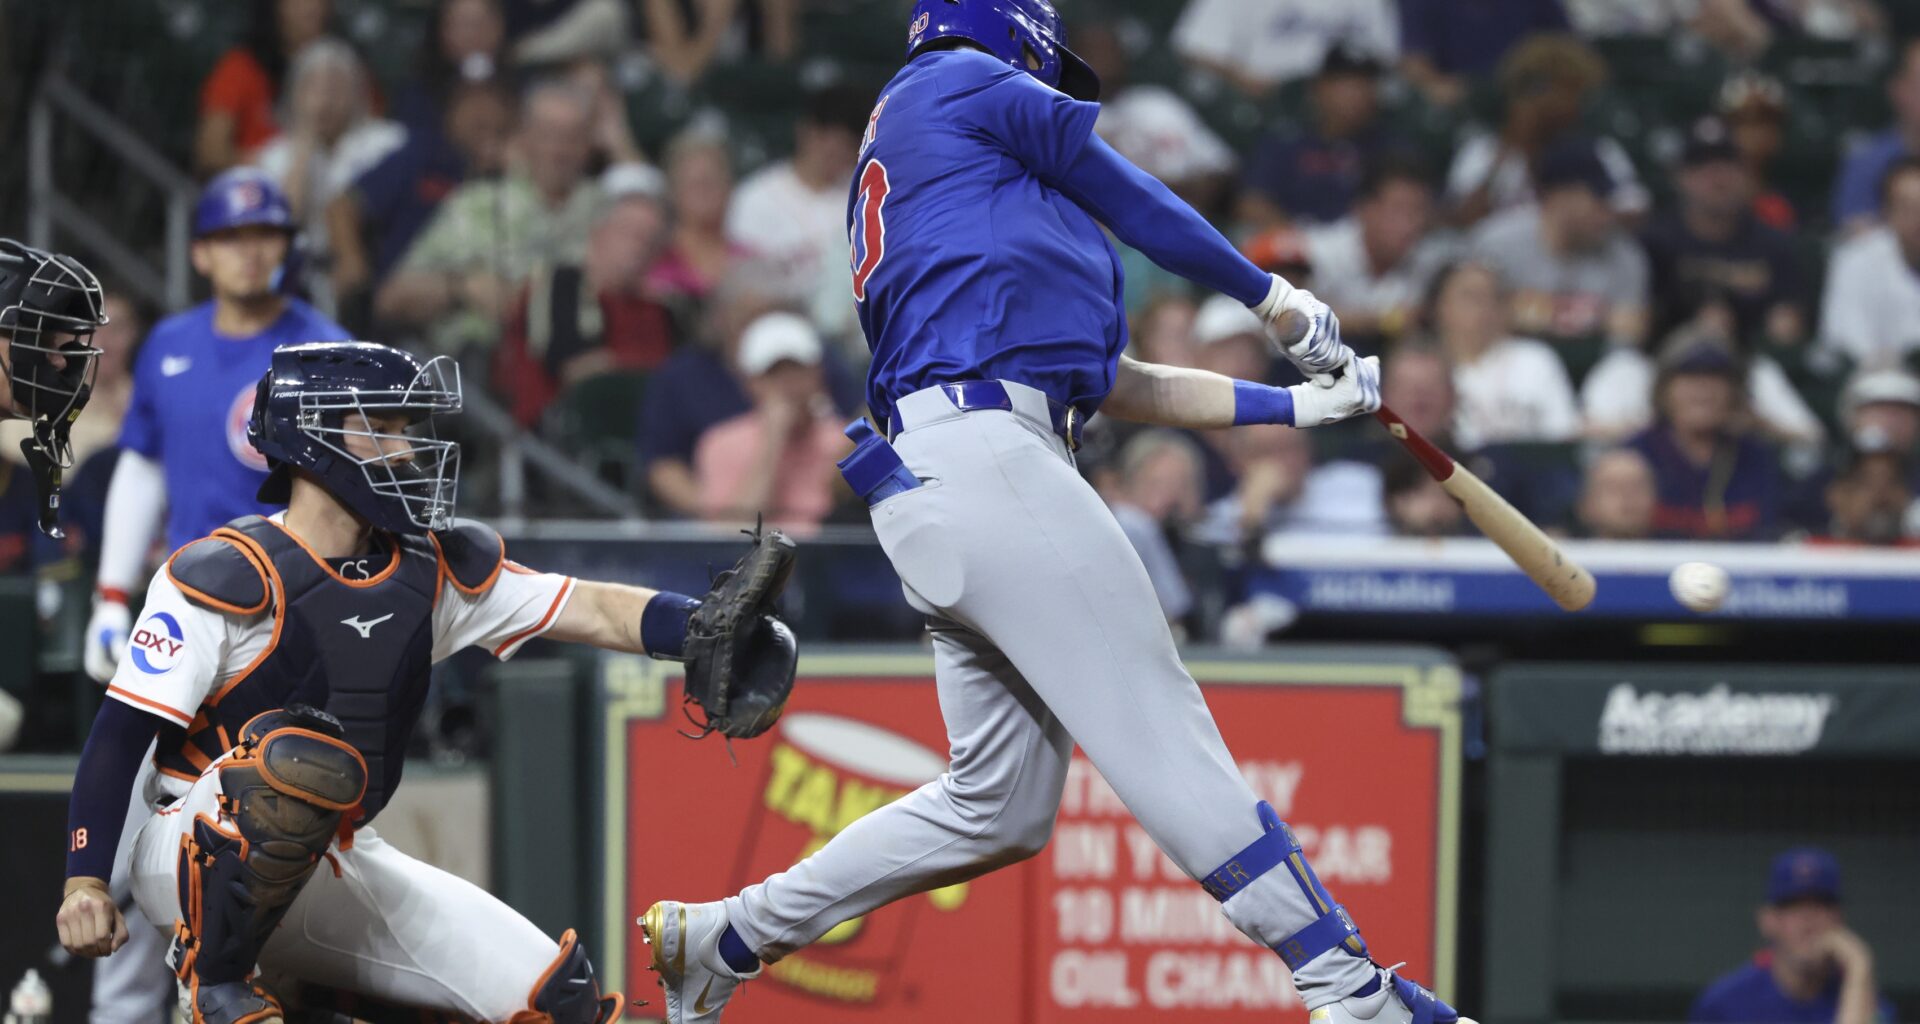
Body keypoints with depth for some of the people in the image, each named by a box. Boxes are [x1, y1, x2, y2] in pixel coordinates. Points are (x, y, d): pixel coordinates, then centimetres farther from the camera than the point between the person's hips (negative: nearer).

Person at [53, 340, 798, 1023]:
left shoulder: (430, 572, 4)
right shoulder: (227, 579, -14)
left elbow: (593, 611, -2)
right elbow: (120, 735, -14)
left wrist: (711, 631, -19)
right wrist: (84, 881, -23)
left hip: (332, 869, 7)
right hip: (193, 853, -6)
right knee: (309, 758, -39)